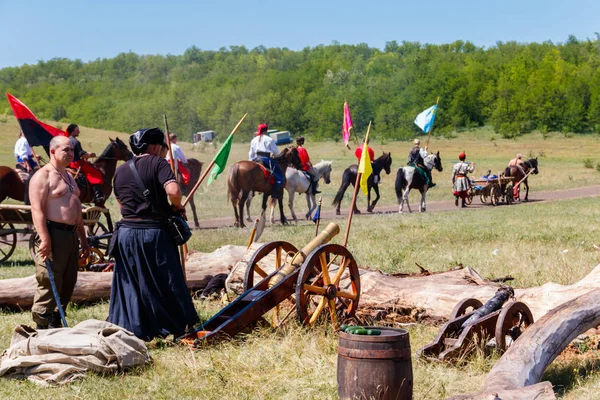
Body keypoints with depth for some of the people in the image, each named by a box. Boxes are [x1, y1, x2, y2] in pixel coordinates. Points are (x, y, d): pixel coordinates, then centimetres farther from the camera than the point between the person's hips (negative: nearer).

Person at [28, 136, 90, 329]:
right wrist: (45, 240, -26)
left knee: (68, 285, 12)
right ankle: (42, 329, -6)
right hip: (53, 234, -9)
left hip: (71, 235, 9)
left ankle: (55, 325, 22)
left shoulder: (69, 176, 21)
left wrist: (84, 240, 23)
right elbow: (37, 210, -18)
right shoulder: (42, 176, -8)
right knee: (49, 285, -11)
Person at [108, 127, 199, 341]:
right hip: (154, 233, -4)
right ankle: (180, 327, 14)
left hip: (126, 233, 5)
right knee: (167, 281, 6)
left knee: (130, 284, 11)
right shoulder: (158, 163, -7)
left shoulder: (120, 171, 10)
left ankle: (131, 329, 13)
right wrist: (176, 207, -4)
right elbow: (173, 191, -23)